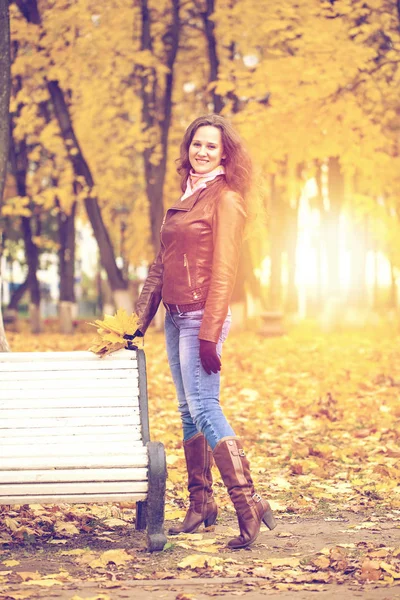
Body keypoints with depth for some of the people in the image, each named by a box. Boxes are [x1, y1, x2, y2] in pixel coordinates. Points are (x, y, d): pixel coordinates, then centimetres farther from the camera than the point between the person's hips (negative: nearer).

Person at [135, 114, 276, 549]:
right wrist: (141, 320, 16)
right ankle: (200, 504, 17)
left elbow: (224, 271, -13)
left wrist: (210, 334, -18)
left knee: (204, 408, -15)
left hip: (202, 318, -8)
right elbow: (162, 264, 18)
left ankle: (248, 503, -15)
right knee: (188, 411, 10)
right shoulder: (186, 196, 17)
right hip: (175, 317, 8)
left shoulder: (225, 198, -7)